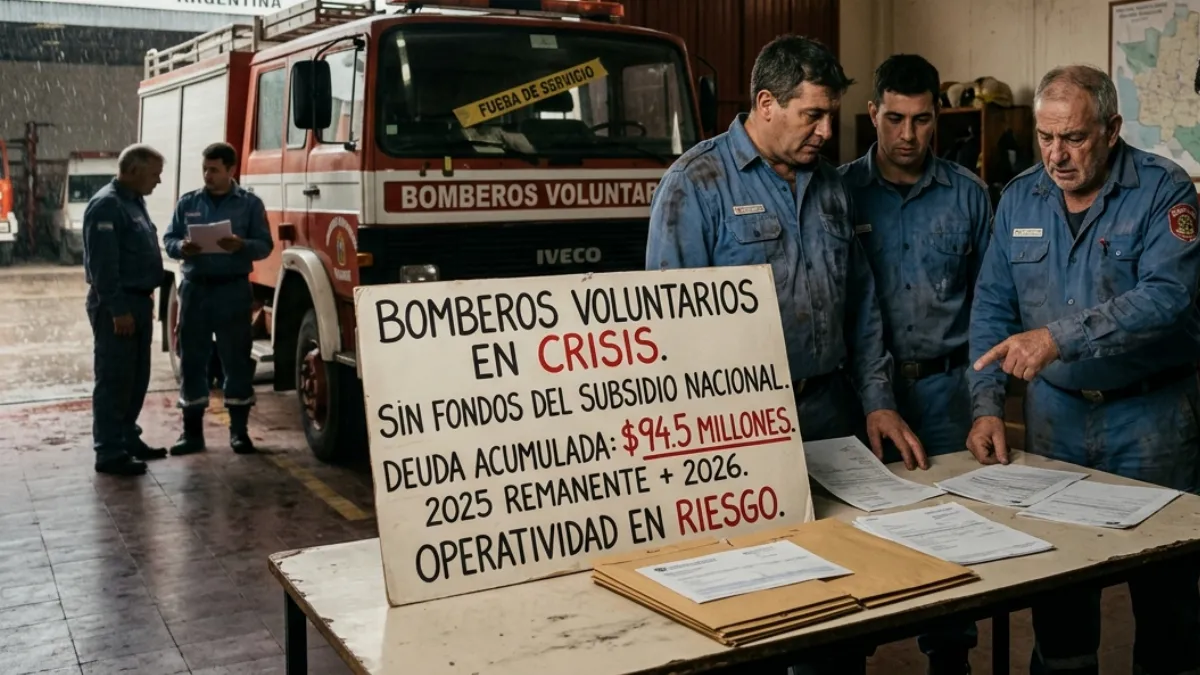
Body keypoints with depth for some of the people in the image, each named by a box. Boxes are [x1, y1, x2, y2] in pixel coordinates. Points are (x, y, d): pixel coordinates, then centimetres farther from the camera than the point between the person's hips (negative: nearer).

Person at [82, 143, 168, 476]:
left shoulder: (134, 202, 15)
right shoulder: (106, 205, -16)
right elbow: (103, 264, -22)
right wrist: (117, 309, -23)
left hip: (138, 301, 10)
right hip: (117, 306, -10)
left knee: (137, 377, 15)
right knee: (114, 379, -5)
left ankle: (128, 439, 26)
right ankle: (109, 452, 0)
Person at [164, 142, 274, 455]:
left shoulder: (250, 203, 2)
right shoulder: (187, 203, 9)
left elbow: (265, 245, -2)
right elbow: (169, 239, 8)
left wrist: (242, 246, -22)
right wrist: (182, 247, -15)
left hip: (233, 289, -2)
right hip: (195, 288, 2)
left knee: (237, 359, 2)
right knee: (192, 359, 5)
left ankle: (239, 430, 11)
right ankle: (192, 430, 13)